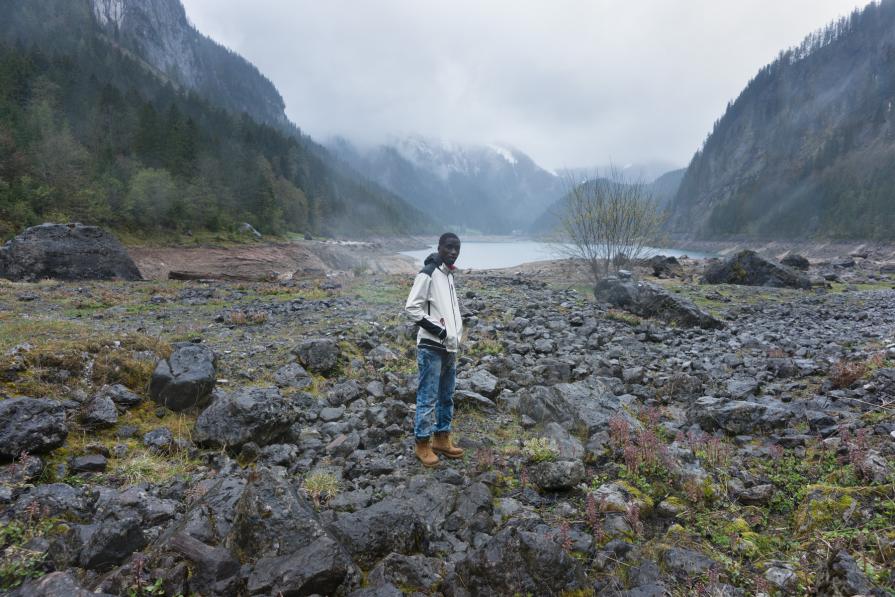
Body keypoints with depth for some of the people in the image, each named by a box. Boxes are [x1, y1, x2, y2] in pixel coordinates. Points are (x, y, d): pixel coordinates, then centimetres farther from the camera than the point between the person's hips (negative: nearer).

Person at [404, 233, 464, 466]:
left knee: (446, 397, 15)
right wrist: (437, 329, -18)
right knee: (428, 398, -3)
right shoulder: (427, 274, -11)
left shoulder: (449, 275, 15)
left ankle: (441, 440, 27)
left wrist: (456, 336, 14)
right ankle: (423, 444, 9)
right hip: (431, 347, -9)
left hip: (449, 347, 9)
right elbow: (412, 307, -17)